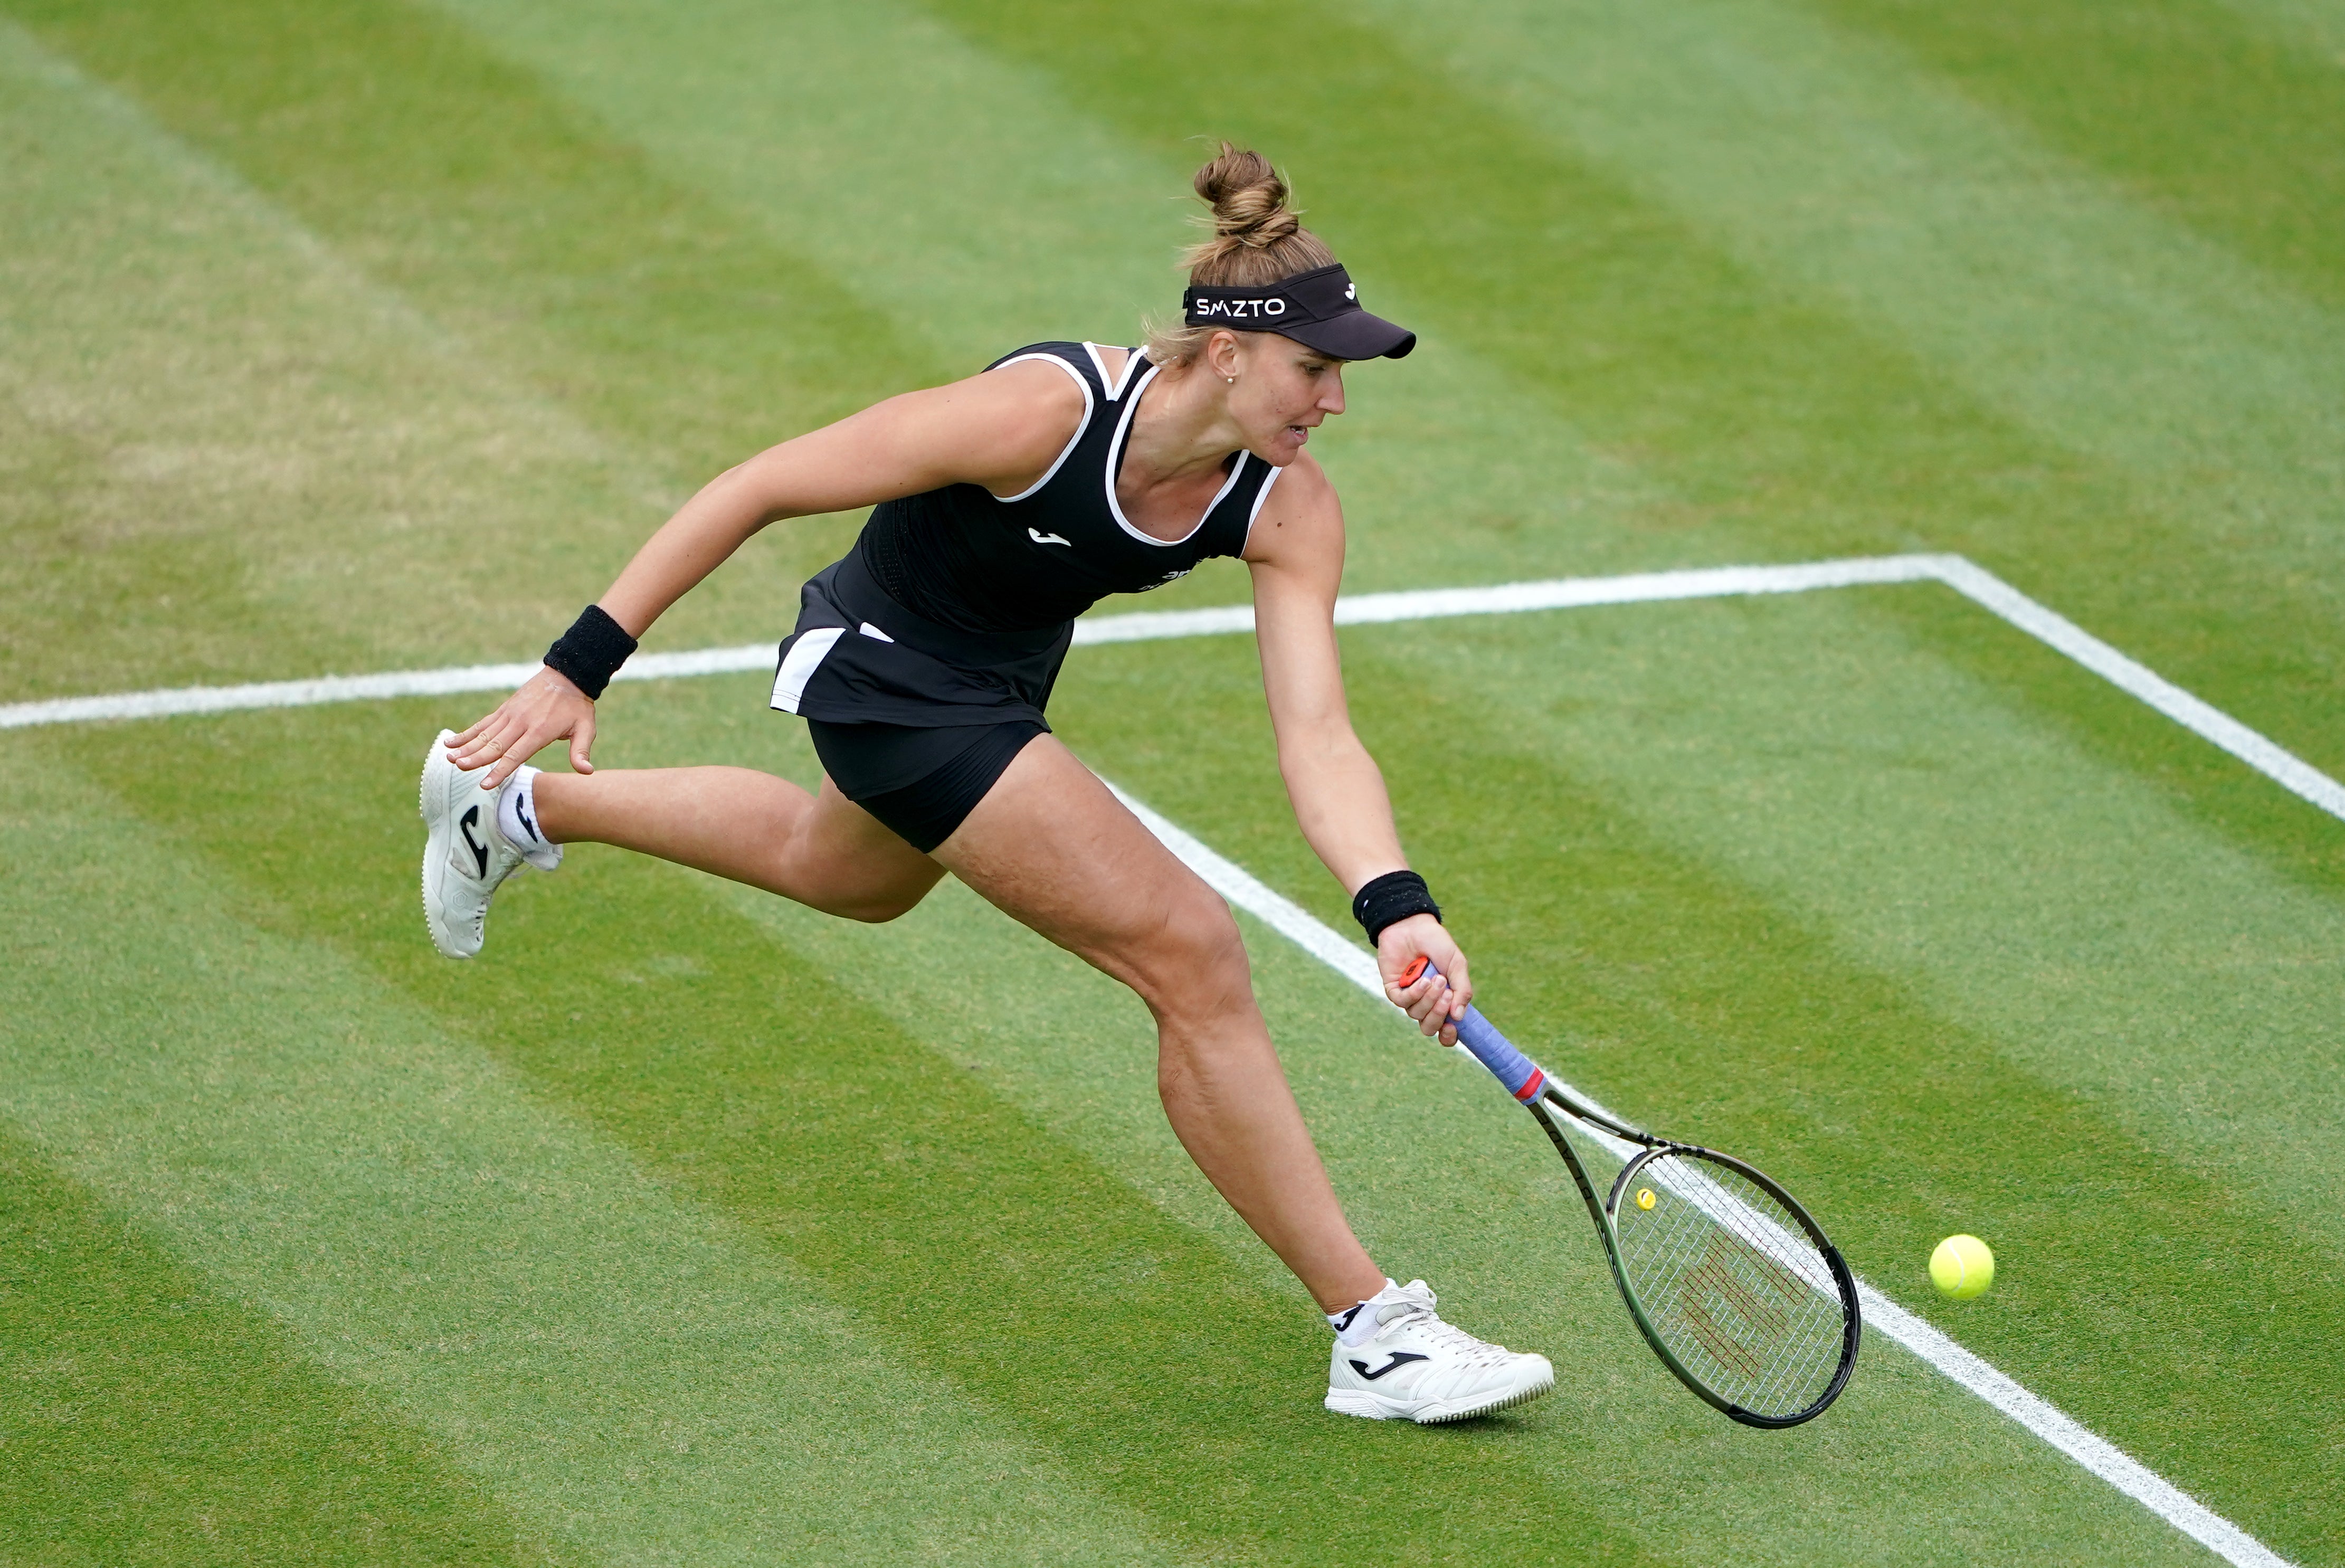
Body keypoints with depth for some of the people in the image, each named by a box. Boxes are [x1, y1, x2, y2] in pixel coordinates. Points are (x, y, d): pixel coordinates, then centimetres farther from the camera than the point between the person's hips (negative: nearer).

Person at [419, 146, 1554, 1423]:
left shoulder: (1288, 511, -19)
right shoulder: (1041, 410, -35)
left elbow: (1317, 741, -25)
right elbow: (758, 488, -27)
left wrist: (1394, 908, -43)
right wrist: (580, 667, -26)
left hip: (996, 686, 8)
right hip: (886, 678, -8)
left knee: (850, 874, 38)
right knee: (1193, 954, -17)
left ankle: (517, 809, 60)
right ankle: (1370, 1330, -10)